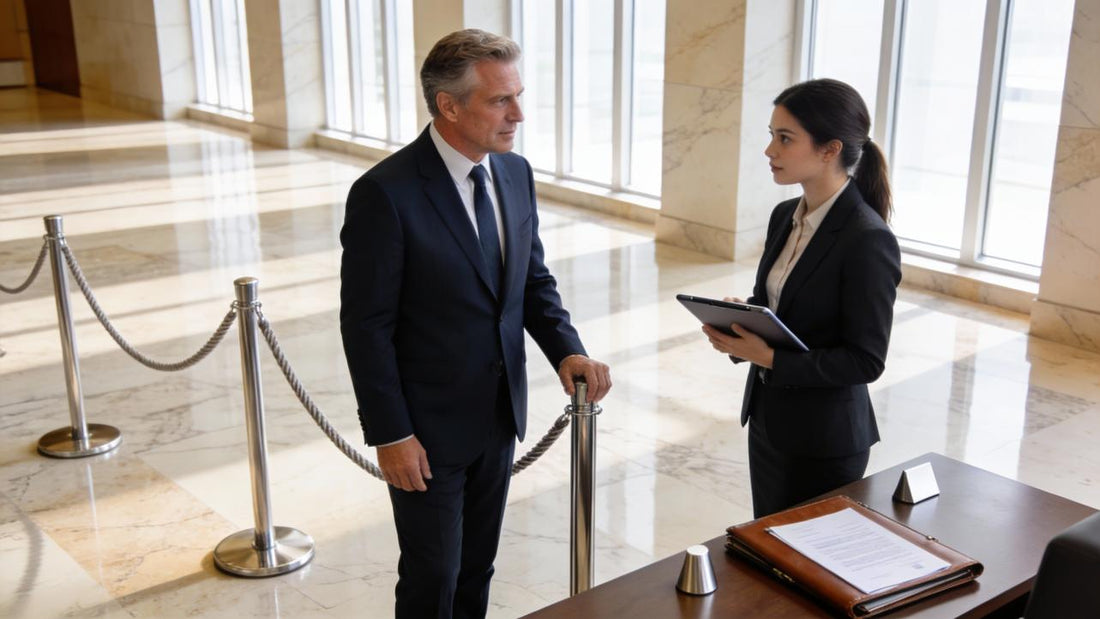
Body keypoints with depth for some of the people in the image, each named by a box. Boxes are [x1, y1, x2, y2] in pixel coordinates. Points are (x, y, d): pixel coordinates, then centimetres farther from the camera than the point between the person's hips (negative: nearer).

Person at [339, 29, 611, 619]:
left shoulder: (516, 173, 0)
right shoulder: (385, 193, -21)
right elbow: (366, 326, -17)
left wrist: (567, 350, -9)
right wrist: (390, 435, -16)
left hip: (499, 414, 6)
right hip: (428, 427, -6)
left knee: (477, 568, 20)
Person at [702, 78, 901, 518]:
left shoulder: (868, 240, -20)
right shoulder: (785, 217, 3)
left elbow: (865, 360, -19)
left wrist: (771, 358, -24)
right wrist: (736, 320, -6)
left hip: (824, 441, -7)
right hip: (767, 419, 7)